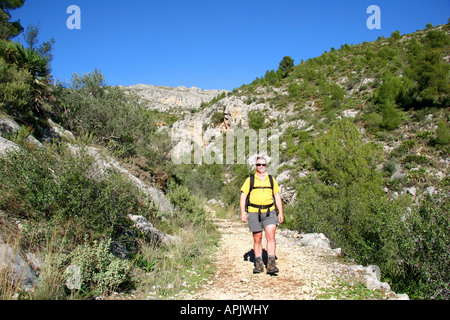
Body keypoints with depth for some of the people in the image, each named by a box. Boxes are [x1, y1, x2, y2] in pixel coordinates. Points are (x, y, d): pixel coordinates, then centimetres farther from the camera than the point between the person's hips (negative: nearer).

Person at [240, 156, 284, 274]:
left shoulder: (271, 180, 12)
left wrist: (280, 213, 10)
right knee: (257, 239, 6)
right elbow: (243, 196, 3)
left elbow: (277, 197, 15)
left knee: (270, 236, -14)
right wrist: (243, 212, -7)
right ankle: (259, 264, 16)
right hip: (254, 213, -1)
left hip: (269, 212, 1)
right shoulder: (250, 180, 5)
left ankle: (271, 264, -12)